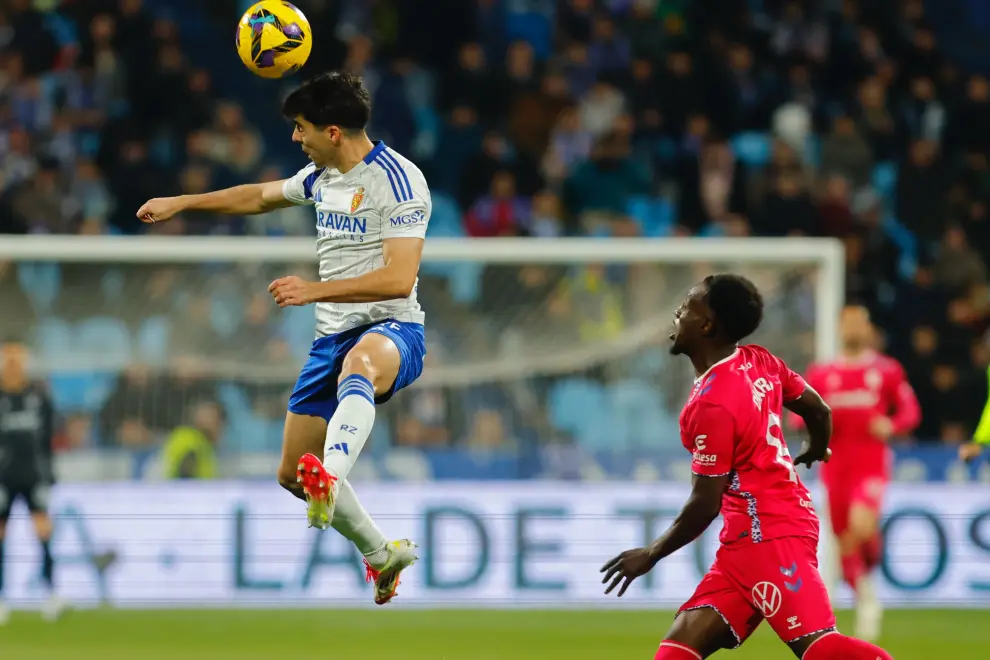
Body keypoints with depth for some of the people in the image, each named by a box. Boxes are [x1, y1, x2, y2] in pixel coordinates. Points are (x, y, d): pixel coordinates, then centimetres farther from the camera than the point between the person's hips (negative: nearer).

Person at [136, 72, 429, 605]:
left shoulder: (397, 180, -14)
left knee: (359, 366, -46)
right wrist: (180, 203, 36)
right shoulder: (321, 176, 13)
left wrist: (314, 290, -29)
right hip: (332, 336, 9)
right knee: (292, 474, 10)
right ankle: (382, 555, 29)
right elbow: (260, 196, 33)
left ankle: (330, 480, -74)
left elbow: (398, 279, -24)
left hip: (391, 328, -9)